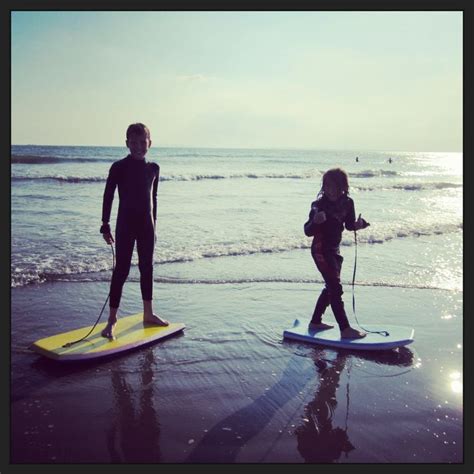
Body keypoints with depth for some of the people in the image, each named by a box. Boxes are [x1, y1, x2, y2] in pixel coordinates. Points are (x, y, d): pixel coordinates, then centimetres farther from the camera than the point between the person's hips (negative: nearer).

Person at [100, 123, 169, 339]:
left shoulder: (153, 168, 6)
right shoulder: (119, 167, -7)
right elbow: (108, 196, -6)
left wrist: (154, 224, 14)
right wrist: (105, 225, -9)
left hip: (146, 224, 5)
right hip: (125, 224, -4)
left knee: (147, 267, 12)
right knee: (121, 270, -4)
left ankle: (148, 313, 26)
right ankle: (112, 320, 3)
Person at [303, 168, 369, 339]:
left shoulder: (347, 203, -2)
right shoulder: (319, 204, -17)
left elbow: (349, 225, 11)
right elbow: (308, 231, -16)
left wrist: (358, 224, -11)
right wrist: (316, 221, -36)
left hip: (334, 249, 8)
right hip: (321, 250, -7)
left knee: (331, 287, 16)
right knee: (336, 288, -10)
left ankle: (315, 322, 30)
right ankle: (345, 330, -6)